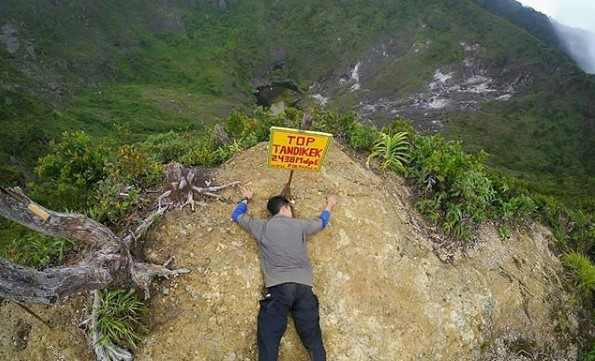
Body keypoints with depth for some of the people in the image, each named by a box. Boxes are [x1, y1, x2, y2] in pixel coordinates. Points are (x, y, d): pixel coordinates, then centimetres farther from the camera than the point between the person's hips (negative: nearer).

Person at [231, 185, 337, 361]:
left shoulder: (261, 226, 14)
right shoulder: (299, 225, 16)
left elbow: (236, 215, 32)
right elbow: (321, 222, 36)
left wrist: (245, 198, 50)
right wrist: (329, 205, 54)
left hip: (277, 288, -1)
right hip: (303, 287, 1)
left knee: (268, 341, -6)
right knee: (313, 339, 0)